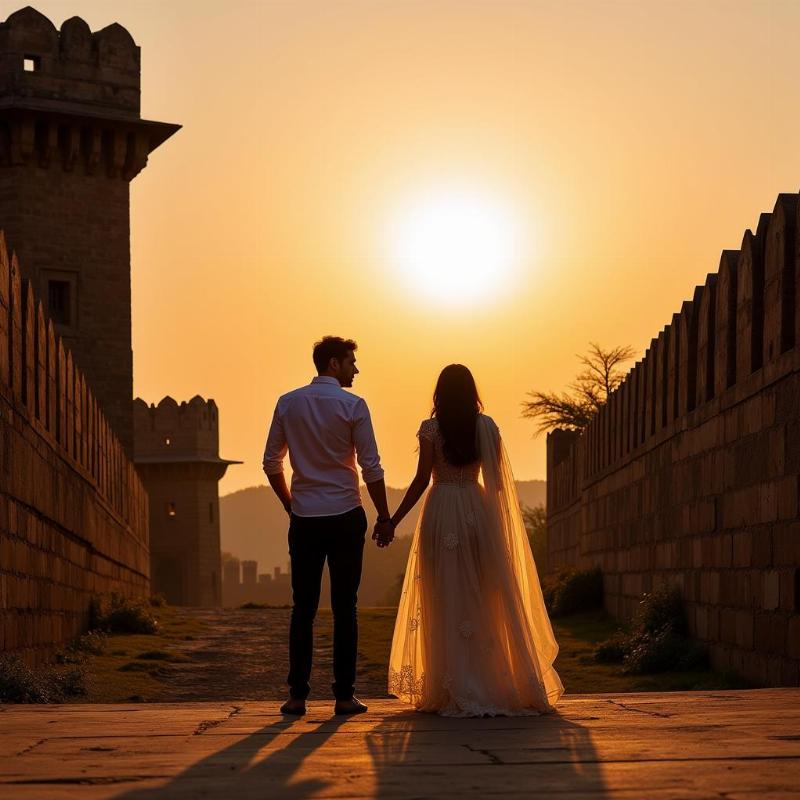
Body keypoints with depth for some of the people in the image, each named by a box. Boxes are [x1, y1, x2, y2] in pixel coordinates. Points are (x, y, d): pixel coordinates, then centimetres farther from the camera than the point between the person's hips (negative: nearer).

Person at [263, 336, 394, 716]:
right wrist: (384, 518, 2)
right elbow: (371, 468, -6)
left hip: (303, 518, 3)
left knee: (303, 608, 5)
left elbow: (271, 462, 9)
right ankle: (344, 695, 3)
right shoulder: (352, 405, -5)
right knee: (344, 609, 2)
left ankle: (297, 695, 3)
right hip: (345, 517, -3)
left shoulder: (288, 403, 6)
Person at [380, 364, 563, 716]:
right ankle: (494, 684, 11)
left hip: (441, 512, -3)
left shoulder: (431, 428, -4)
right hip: (478, 512, 3)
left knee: (446, 599, 0)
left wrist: (393, 521, 1)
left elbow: (421, 480, -6)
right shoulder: (487, 427, 4)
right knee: (484, 600, 9)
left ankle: (453, 691, -2)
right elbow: (497, 479, 4)